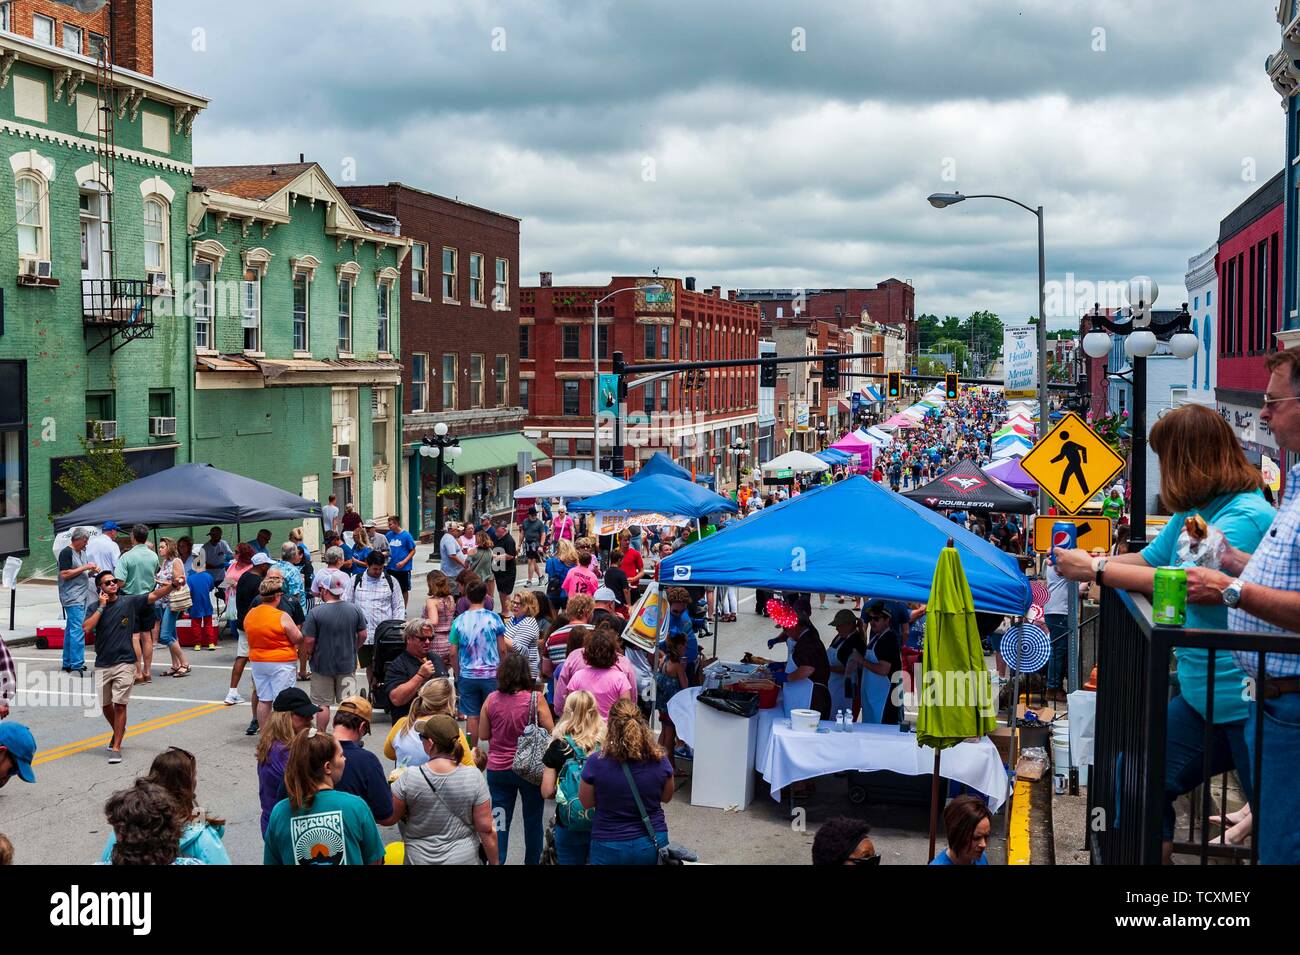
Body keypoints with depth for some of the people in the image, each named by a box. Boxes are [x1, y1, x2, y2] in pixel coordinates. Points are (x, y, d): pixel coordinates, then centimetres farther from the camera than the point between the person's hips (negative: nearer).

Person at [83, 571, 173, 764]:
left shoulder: (129, 602, -1)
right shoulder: (95, 607, 4)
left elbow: (154, 595, -9)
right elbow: (86, 628, -12)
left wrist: (172, 585, -27)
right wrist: (102, 606, -10)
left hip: (124, 663, -3)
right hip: (102, 664, 3)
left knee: (120, 704, -8)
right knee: (105, 704, 14)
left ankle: (116, 747, -2)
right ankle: (118, 731, 42)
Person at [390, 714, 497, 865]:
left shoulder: (409, 778, -18)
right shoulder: (474, 777, -16)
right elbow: (486, 829, -13)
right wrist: (494, 862, 1)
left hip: (419, 859, 0)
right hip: (464, 858, 0)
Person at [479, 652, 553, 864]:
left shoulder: (491, 700, -7)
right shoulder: (536, 699, -14)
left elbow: (483, 735, 2)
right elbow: (551, 732, -10)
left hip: (497, 769, 1)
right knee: (533, 820, 15)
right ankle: (532, 861, 25)